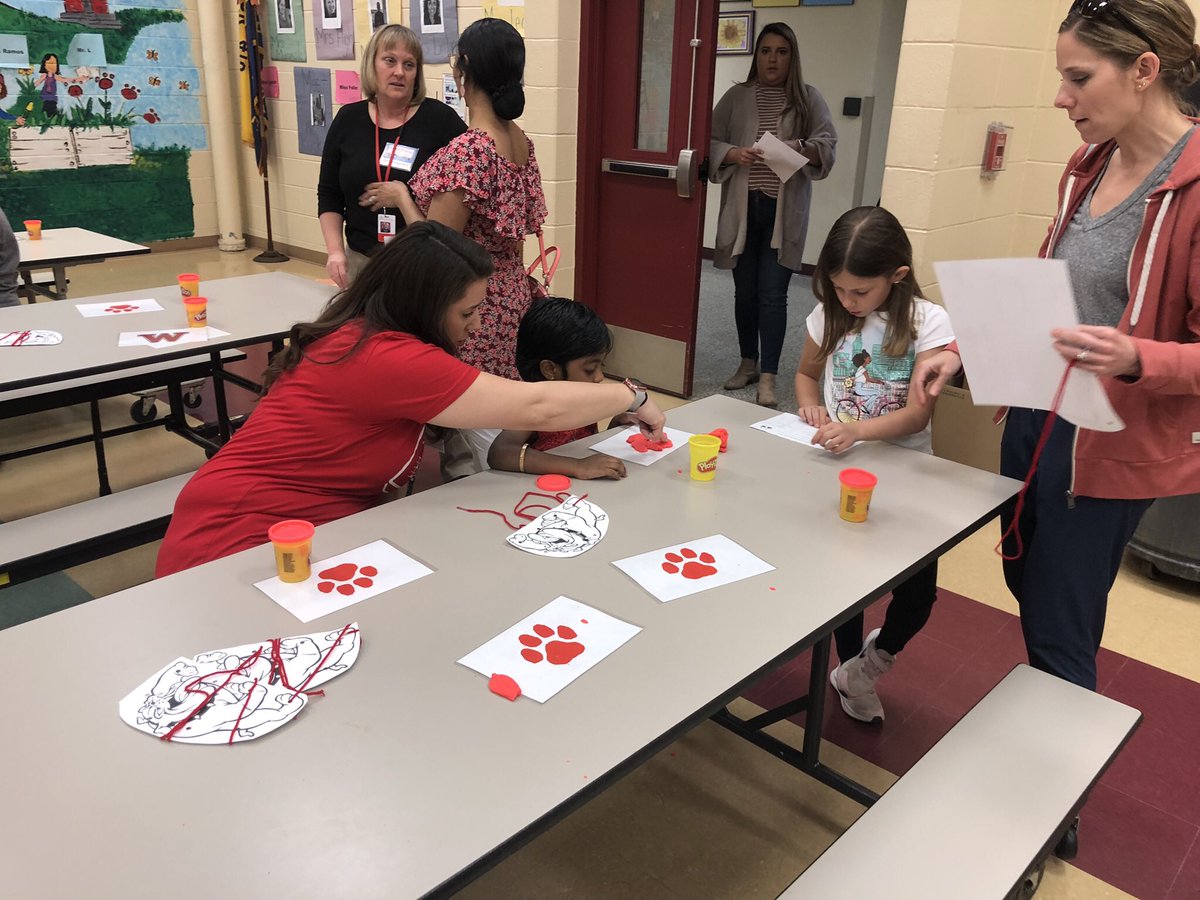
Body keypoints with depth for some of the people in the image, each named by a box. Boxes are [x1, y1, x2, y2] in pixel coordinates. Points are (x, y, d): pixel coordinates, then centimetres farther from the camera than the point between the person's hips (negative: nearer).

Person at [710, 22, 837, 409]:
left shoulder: (808, 98, 6)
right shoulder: (736, 96, 8)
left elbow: (828, 144, 0)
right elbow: (710, 141, 4)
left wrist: (801, 148, -21)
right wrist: (733, 154, -17)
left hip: (785, 210, -2)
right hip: (742, 207, 2)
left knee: (772, 294, -6)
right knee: (744, 290, 10)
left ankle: (768, 377, 0)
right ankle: (748, 363, 26)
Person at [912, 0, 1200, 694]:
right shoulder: (1088, 166, 6)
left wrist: (1134, 360, -35)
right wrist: (966, 351, 7)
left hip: (1111, 445, -8)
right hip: (1034, 413, 8)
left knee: (1058, 638, 3)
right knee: (1026, 582, 21)